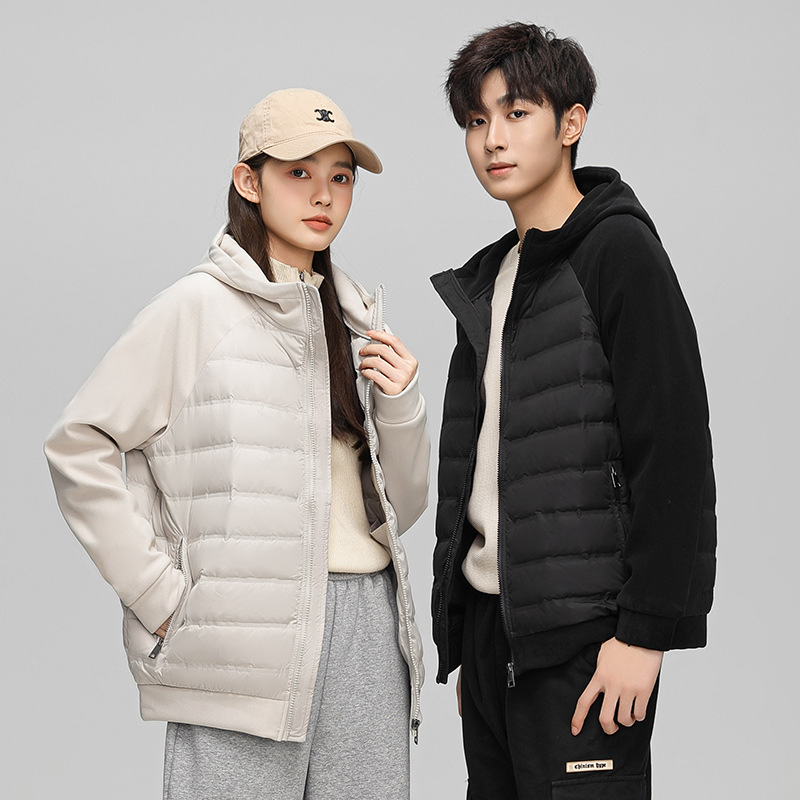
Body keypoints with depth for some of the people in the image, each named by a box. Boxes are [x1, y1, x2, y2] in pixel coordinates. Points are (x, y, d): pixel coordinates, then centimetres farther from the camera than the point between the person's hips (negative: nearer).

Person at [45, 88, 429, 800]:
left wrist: (401, 407, 0)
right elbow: (79, 447, -5)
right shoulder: (199, 308, -2)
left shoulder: (358, 318, 15)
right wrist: (160, 593, -8)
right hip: (247, 634, -5)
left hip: (368, 623, 5)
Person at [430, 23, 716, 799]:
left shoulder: (619, 251, -7)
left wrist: (646, 630, -18)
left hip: (582, 634, -7)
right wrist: (465, 641, 18)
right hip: (490, 620, 8)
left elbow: (673, 451, -14)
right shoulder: (489, 280, 17)